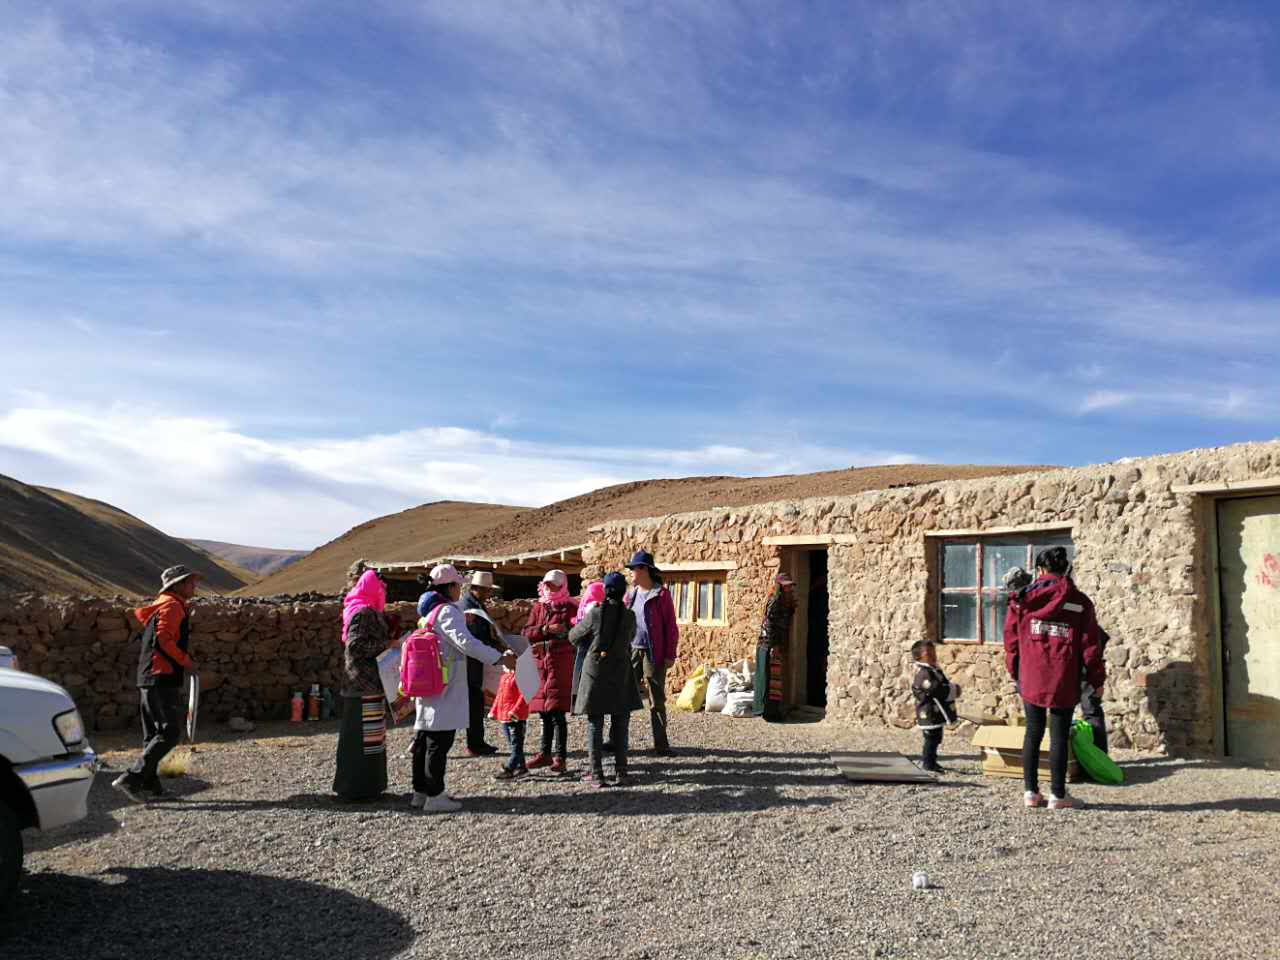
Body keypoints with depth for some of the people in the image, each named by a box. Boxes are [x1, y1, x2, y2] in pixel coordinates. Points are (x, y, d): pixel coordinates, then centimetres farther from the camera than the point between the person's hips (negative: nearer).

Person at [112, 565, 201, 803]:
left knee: (154, 734, 12)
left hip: (148, 677, 11)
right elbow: (164, 639, -19)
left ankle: (150, 785, 15)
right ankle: (131, 779, -15)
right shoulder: (172, 605, -7)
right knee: (170, 732, -11)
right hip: (163, 678, -11)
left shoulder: (161, 605, 23)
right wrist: (186, 661, -12)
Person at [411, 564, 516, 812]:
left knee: (424, 737, 13)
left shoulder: (429, 610, 14)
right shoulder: (448, 611, -15)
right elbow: (466, 642, -25)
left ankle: (420, 792, 21)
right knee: (440, 739, -5)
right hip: (445, 685, -10)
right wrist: (500, 658, -25)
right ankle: (434, 796, -1)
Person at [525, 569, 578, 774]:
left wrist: (546, 643, -13)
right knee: (544, 712, 12)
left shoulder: (571, 608, 0)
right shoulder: (538, 607, 15)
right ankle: (545, 753, 22)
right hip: (540, 663, 5)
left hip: (561, 663, -5)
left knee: (557, 712, -9)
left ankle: (560, 757, -5)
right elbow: (527, 633, 6)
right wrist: (546, 630, -11)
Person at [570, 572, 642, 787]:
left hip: (595, 673, -1)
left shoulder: (595, 613, -10)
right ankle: (621, 773, 11)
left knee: (595, 725, 5)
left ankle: (596, 774, 4)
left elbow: (573, 637, 2)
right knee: (621, 725, 10)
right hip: (620, 675, 1)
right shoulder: (629, 616, -5)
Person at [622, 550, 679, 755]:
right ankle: (615, 739, 14)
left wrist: (670, 655, -10)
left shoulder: (661, 594, -5)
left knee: (657, 701, 3)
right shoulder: (630, 594, 11)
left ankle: (661, 744, 11)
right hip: (631, 652, 5)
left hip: (653, 654, -5)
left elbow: (670, 627, -6)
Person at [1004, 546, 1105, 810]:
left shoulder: (1023, 598, 1)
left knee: (1033, 732, 11)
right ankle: (1057, 796, 9)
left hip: (1031, 678, 1)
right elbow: (1090, 644, -1)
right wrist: (1097, 679, 8)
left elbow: (1011, 638, 4)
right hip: (1064, 681, -1)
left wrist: (1015, 672, 15)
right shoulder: (1079, 602, -2)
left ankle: (1031, 792, 14)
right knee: (1059, 736, 5)